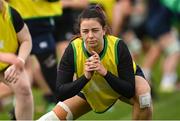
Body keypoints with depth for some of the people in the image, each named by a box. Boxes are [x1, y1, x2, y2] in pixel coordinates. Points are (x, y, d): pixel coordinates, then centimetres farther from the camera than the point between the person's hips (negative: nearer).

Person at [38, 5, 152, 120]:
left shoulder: (118, 47, -34)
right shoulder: (72, 50, -31)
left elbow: (129, 91, -32)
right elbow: (61, 94, -30)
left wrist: (105, 72, -46)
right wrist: (85, 77, -45)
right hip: (89, 92, 2)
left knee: (144, 98, -32)